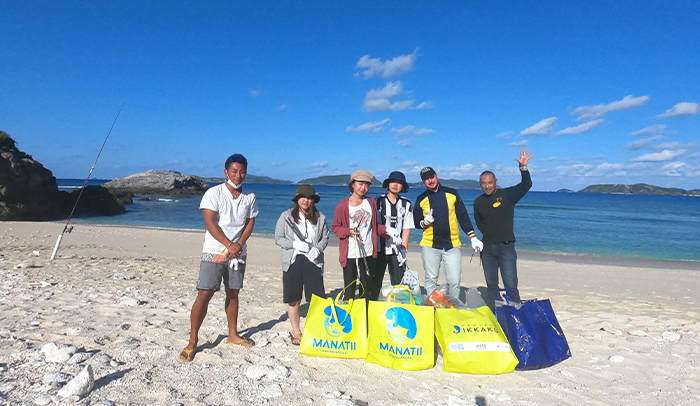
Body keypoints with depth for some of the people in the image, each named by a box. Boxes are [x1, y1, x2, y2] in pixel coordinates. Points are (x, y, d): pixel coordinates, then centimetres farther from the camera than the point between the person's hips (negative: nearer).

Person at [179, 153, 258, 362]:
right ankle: (192, 341, 9)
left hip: (238, 253, 4)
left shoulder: (249, 197, 6)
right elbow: (210, 223, -13)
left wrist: (239, 245, -10)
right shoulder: (214, 193, -6)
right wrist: (229, 245, -18)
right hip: (214, 252, -4)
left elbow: (250, 223, 5)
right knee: (204, 294, -4)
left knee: (233, 294, 14)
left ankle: (233, 335, 29)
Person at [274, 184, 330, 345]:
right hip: (292, 262, 0)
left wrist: (318, 249, -9)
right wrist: (294, 244, -15)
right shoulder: (286, 216, 4)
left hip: (313, 261, 1)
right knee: (293, 300, 8)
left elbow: (325, 238, 11)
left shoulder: (320, 217, 8)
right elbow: (278, 238, 2)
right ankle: (296, 332, 24)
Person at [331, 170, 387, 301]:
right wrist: (349, 231, -16)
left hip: (368, 253, 4)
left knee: (368, 289, 11)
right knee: (349, 291, 2)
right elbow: (335, 227, 0)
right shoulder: (343, 205, -3)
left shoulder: (371, 203, 9)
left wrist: (386, 230, -2)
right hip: (350, 254, -3)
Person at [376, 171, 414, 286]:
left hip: (397, 250, 1)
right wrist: (388, 230, -17)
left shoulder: (406, 204, 7)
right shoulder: (379, 201, 4)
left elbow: (407, 228, 4)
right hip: (379, 248, -1)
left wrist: (403, 249, -4)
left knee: (398, 282, 1)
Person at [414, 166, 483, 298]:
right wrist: (424, 222, -11)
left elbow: (463, 217, 9)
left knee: (454, 281, -2)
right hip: (429, 246, 0)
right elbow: (416, 221, 12)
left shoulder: (452, 193, 7)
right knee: (431, 280, 5)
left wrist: (473, 237, 3)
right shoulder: (421, 199, 8)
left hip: (452, 245, 0)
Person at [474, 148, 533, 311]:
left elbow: (526, 185, -10)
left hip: (506, 246, -4)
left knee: (511, 285, -6)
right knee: (491, 285, 11)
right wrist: (489, 234, 10)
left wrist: (523, 167, -23)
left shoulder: (507, 195, -1)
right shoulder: (478, 201, 8)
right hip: (487, 248, 4)